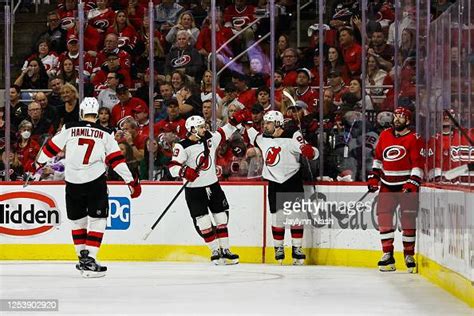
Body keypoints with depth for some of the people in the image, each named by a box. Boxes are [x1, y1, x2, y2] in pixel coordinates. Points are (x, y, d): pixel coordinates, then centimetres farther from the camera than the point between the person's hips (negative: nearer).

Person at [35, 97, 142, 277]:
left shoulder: (69, 129, 5)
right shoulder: (105, 134, 4)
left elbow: (52, 148, 9)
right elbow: (116, 160, 0)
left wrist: (37, 166, 24)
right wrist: (131, 181, 4)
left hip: (73, 183, 2)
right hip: (95, 182, -2)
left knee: (78, 220, 18)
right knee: (97, 220, 3)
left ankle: (83, 256, 22)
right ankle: (89, 260, -8)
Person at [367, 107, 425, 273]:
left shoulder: (414, 139, -5)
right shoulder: (385, 135, 10)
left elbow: (418, 164, -10)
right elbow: (378, 157, 21)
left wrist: (412, 184, -18)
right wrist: (374, 176, 12)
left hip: (406, 185, -4)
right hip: (387, 185, 4)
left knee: (408, 220, -3)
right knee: (383, 216, -4)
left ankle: (409, 255, 8)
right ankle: (388, 255, 1)